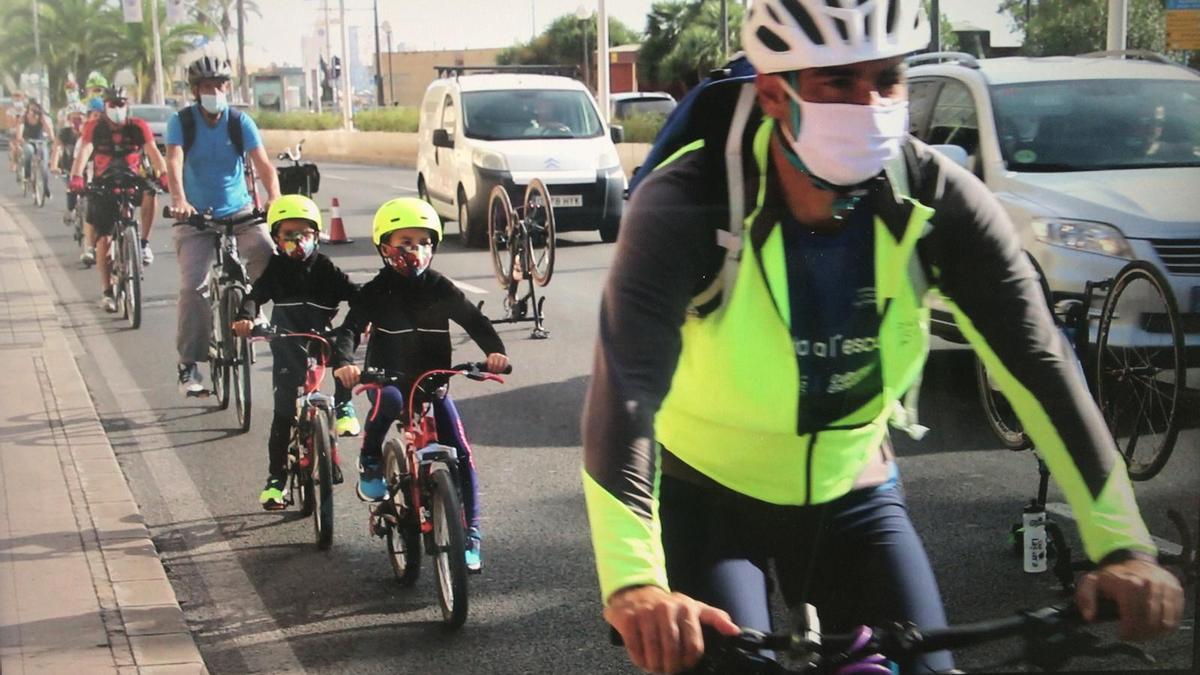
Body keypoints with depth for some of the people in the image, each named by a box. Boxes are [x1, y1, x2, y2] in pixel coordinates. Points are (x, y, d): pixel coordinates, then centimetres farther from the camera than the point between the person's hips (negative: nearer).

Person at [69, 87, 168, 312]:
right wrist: (76, 177, -39)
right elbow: (83, 152, -20)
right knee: (103, 239, -7)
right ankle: (107, 291, 2)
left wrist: (163, 173, -38)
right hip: (103, 188, 0)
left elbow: (153, 151, -19)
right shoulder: (94, 128, -8)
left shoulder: (138, 127, -7)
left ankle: (144, 242, -14)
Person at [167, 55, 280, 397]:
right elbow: (174, 162, -22)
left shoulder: (240, 122, -3)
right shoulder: (181, 121, -6)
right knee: (193, 286, -16)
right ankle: (189, 365, -6)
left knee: (266, 249, -28)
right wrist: (179, 200, -41)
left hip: (239, 211, 1)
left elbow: (263, 163, -14)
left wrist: (274, 198, -34)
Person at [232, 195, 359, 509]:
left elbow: (354, 294, -9)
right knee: (284, 412, -5)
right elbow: (256, 295, -14)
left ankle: (343, 403, -3)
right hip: (288, 347, -1)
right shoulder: (276, 268, 0)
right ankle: (276, 478, 3)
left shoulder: (324, 267, 0)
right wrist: (246, 318, -35)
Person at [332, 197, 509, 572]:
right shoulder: (377, 292, -5)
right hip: (388, 379, -2)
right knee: (389, 400, -39)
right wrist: (343, 363, -38)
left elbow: (474, 320, -6)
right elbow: (350, 328, -16)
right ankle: (370, 464, -13)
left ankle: (470, 533, 0)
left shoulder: (439, 289, 1)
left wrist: (494, 351, -27)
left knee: (461, 454, -9)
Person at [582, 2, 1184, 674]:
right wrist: (633, 584, -52)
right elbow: (626, 386, -38)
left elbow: (1039, 364, -19)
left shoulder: (938, 200, -19)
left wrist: (1122, 546, -28)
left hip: (852, 495, 3)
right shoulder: (686, 205, -28)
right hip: (707, 497, -3)